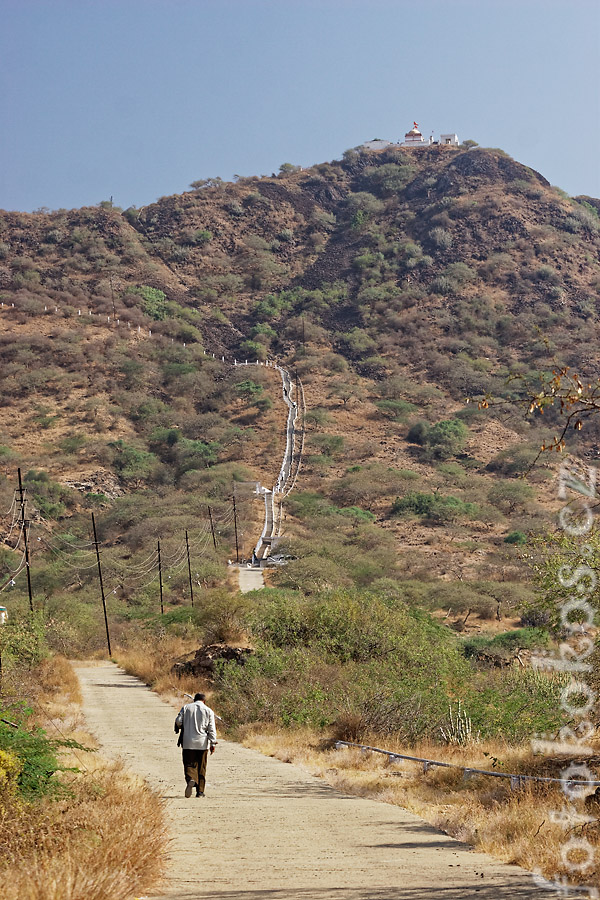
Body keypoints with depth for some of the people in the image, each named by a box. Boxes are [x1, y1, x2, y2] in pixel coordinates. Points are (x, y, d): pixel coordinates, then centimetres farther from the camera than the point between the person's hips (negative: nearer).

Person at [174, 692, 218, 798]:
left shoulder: (186, 708, 5)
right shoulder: (208, 711, 4)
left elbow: (178, 721, -4)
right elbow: (211, 729, -1)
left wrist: (181, 727, 18)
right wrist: (213, 743, -1)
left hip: (188, 742, 0)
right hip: (202, 743, 0)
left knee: (189, 764, 3)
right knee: (201, 768, 8)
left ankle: (190, 780, -27)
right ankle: (200, 791, 8)